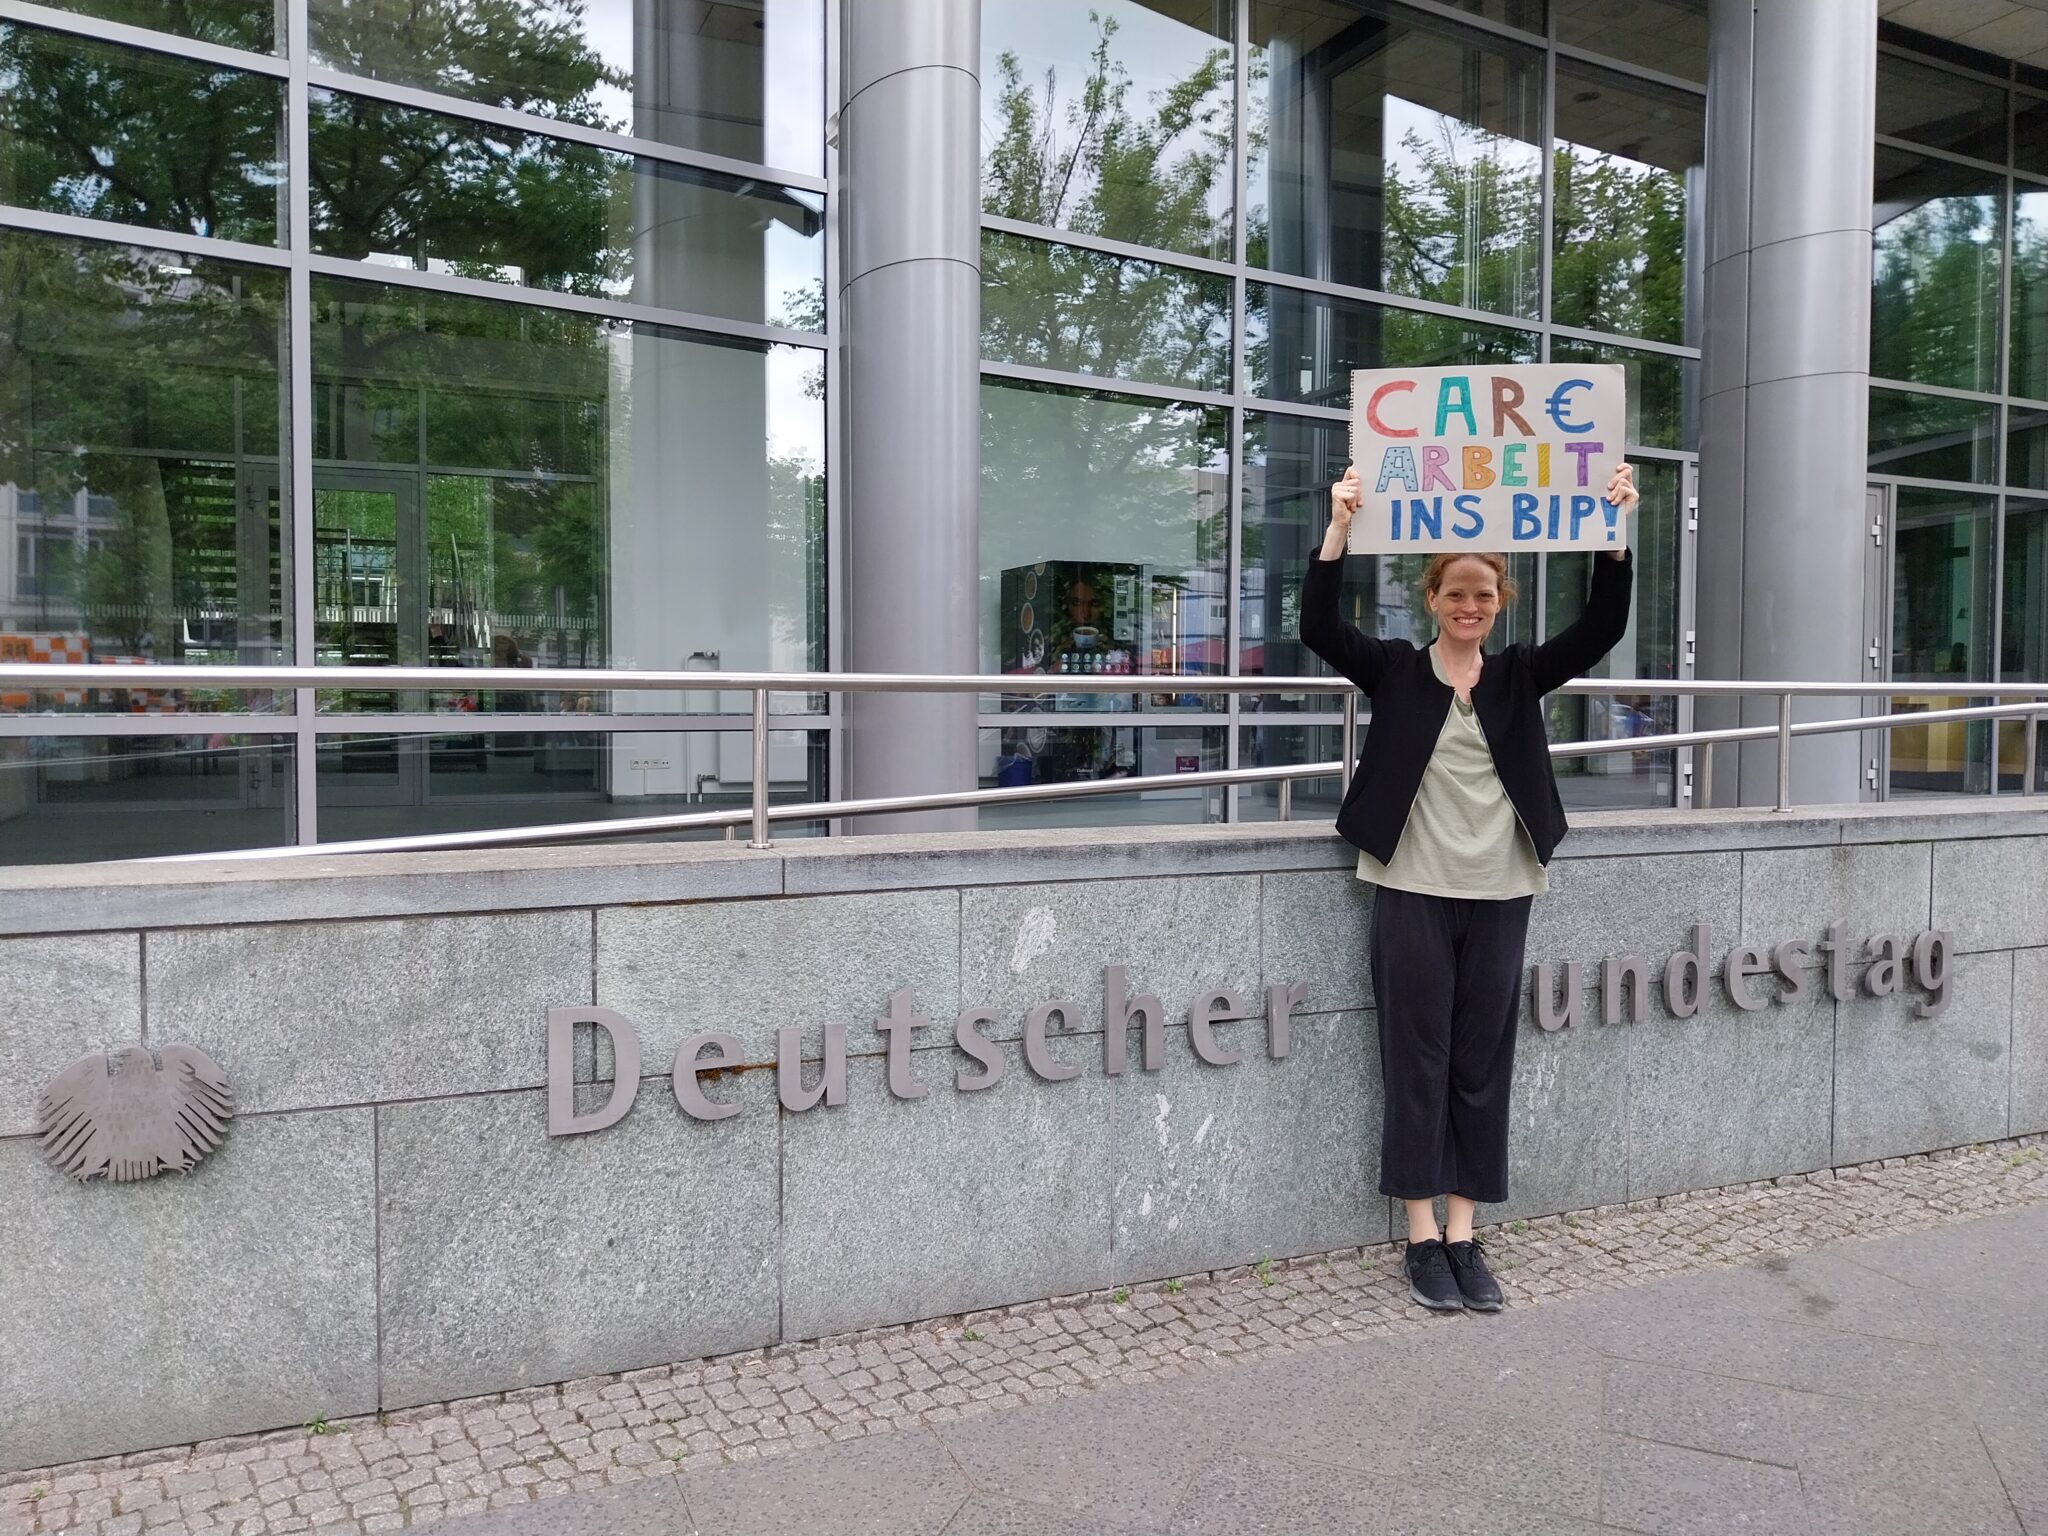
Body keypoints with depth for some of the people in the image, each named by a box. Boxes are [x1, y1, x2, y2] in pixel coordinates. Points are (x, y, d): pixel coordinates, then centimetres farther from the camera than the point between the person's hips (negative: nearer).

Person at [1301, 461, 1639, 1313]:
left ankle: (1462, 1237, 17)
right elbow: (1319, 627, -11)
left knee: (1482, 1065, 7)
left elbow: (1600, 626, -3)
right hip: (1414, 894, -3)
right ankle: (1422, 1240, 12)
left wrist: (1614, 533, -14)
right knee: (1417, 1061, 2)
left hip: (1499, 898, 3)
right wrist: (1340, 528, -21)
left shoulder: (1520, 675, 8)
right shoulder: (1395, 670, 2)